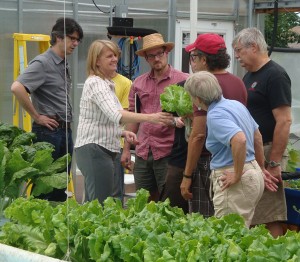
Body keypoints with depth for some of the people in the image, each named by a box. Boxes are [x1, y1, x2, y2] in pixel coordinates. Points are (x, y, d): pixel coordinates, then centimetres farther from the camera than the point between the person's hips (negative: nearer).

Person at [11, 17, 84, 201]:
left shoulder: (64, 65, 15)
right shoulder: (43, 63, -11)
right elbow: (17, 88, -24)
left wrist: (68, 122, 13)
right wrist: (37, 116, -17)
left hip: (65, 131, 8)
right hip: (48, 131, -8)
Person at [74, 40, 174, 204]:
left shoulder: (105, 83, 19)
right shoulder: (96, 83, -13)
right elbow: (115, 115, -29)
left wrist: (123, 133, 5)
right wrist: (150, 118, -38)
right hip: (94, 149, -10)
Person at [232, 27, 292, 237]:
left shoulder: (275, 76, -12)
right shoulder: (250, 75, 16)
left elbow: (284, 121, -18)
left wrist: (274, 163, -21)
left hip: (266, 152, -9)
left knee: (269, 219, -6)